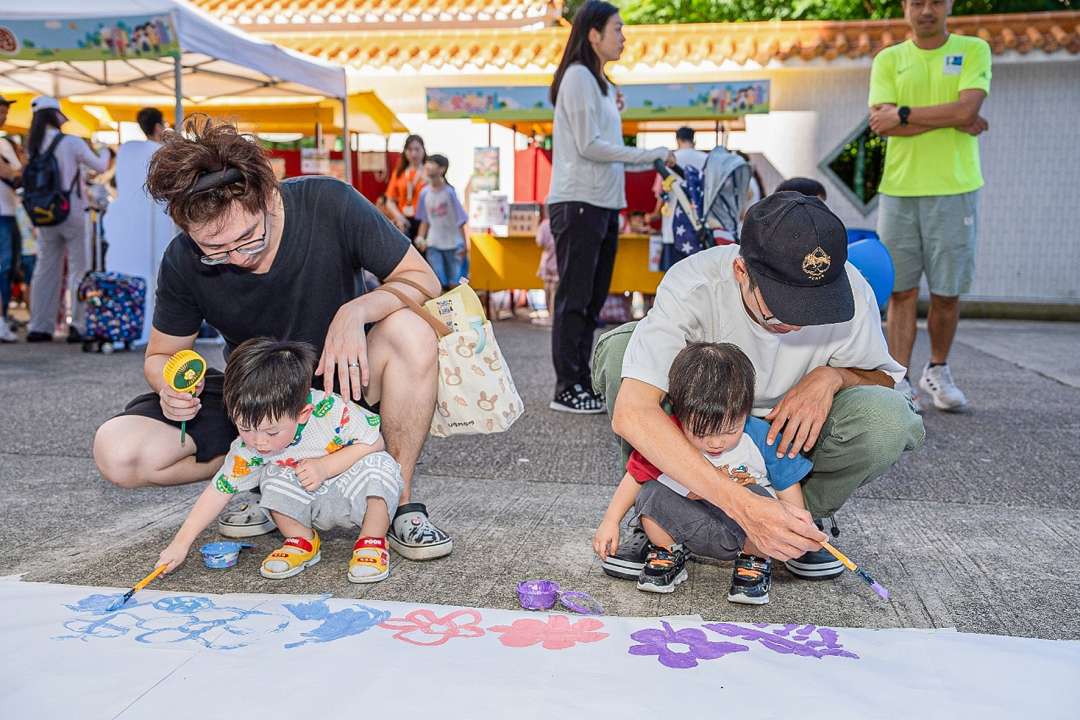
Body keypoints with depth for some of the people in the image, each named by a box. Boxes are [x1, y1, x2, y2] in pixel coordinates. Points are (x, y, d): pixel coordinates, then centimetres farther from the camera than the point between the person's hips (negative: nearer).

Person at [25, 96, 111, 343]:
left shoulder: (33, 147, 3)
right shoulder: (72, 142, -11)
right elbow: (100, 167, -1)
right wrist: (105, 151, 20)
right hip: (74, 212, -5)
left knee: (46, 269, 11)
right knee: (79, 269, 1)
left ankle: (39, 327, 14)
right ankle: (78, 326, -2)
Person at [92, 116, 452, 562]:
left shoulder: (328, 205, -22)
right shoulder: (183, 262, -16)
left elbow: (424, 281, -15)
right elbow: (161, 355, 0)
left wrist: (355, 310, -34)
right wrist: (172, 386, -24)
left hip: (338, 381, -1)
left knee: (410, 332, -34)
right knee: (117, 453, -19)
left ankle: (401, 503, -16)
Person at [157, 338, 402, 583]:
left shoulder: (331, 410, -30)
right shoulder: (248, 448, -18)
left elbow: (375, 442, -21)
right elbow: (219, 490, -10)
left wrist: (324, 466, -29)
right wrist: (181, 543, -13)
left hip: (358, 498, -2)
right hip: (314, 506, 3)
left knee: (379, 465, -32)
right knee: (274, 477, -25)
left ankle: (372, 542, -10)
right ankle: (302, 542, 0)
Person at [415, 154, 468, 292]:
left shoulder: (449, 192, -12)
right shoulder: (425, 192, 0)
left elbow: (460, 221, -8)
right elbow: (425, 220, 10)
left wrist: (464, 245, -8)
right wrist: (421, 237, -2)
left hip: (453, 244, -3)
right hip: (433, 244, 3)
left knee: (454, 283, 5)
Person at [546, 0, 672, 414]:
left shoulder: (603, 84, 20)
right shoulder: (578, 76, -6)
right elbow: (588, 146, -14)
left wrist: (655, 162, 11)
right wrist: (651, 155, -11)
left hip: (604, 205, 9)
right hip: (578, 204, -9)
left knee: (592, 301, 9)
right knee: (574, 299, -6)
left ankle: (581, 386, 16)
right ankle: (566, 389, -1)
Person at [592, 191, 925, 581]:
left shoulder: (851, 290, -22)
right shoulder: (693, 285, -31)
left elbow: (884, 378, -2)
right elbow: (631, 413, -42)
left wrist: (832, 375, -27)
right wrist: (742, 505, -50)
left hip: (790, 437, 2)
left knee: (889, 417, -30)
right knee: (618, 346, -29)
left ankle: (806, 518, 0)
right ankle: (661, 519, -13)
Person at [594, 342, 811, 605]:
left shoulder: (761, 438, -22)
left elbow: (787, 484, -7)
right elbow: (635, 477, -4)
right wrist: (610, 522, -4)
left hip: (747, 532, -1)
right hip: (693, 529, 1)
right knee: (651, 494, -25)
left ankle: (755, 562, -4)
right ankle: (668, 554, 3)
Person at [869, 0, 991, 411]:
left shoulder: (974, 50, 7)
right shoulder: (888, 60, 9)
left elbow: (966, 109, -10)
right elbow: (881, 122, -6)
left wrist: (903, 114, -9)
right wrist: (951, 120, -8)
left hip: (954, 188, 0)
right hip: (899, 189, 1)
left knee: (947, 292, 5)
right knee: (901, 290, 1)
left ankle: (937, 371, 24)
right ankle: (899, 381, 6)